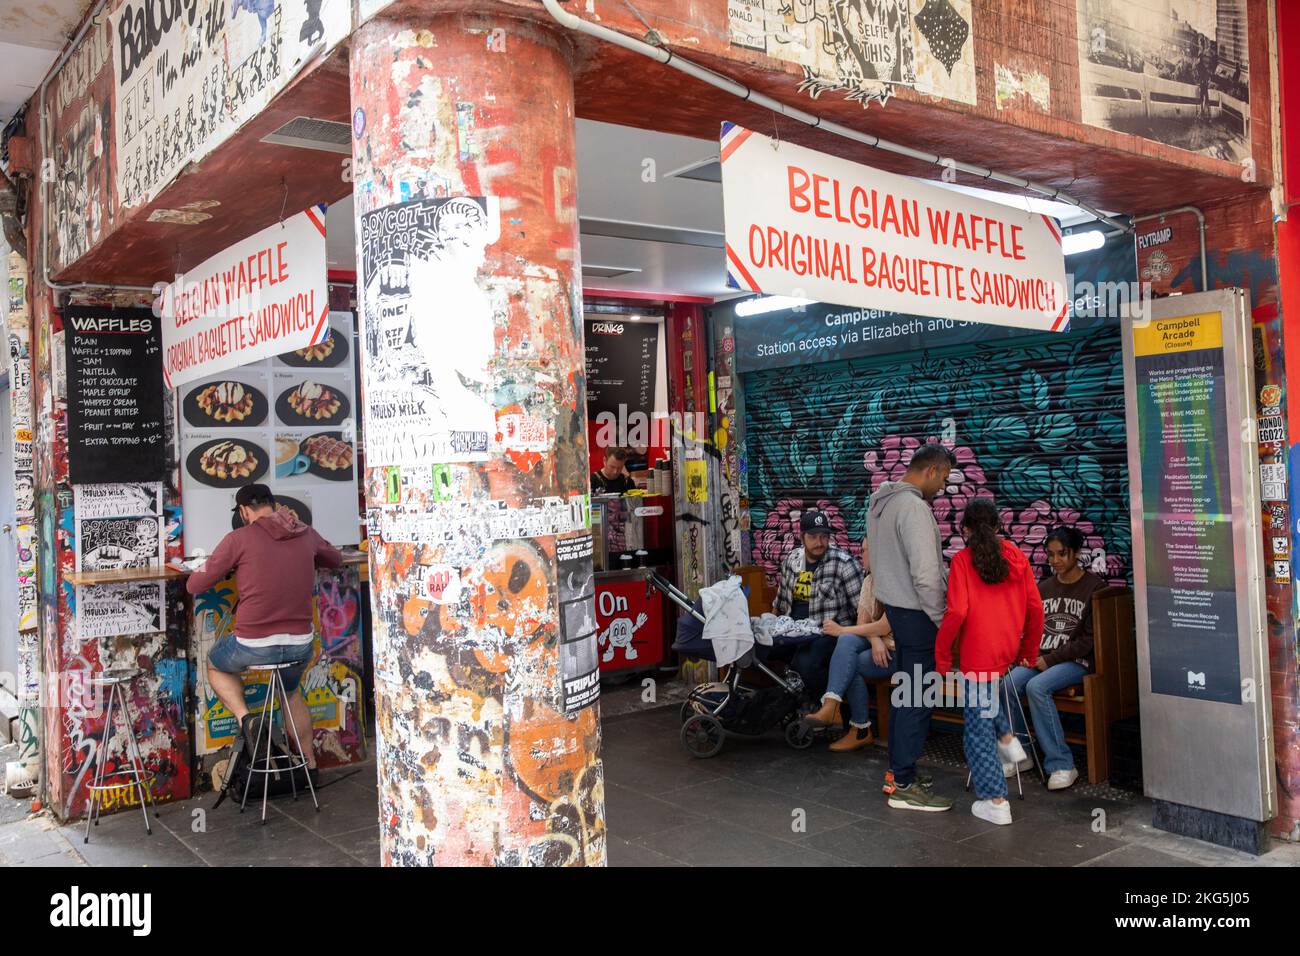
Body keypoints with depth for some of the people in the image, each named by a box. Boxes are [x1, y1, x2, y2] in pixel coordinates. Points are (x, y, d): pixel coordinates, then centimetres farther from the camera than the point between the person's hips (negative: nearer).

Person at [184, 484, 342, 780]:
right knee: (292, 691, 34)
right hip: (300, 644, 4)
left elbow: (194, 586, -2)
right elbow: (336, 559, 25)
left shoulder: (239, 539, -8)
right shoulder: (306, 534, 4)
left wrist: (226, 568, 17)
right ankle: (309, 763, 37)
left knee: (216, 666, 29)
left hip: (253, 645, -4)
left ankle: (245, 718, 6)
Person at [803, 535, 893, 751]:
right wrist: (875, 640, -20)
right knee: (847, 641, -26)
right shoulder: (869, 580, 10)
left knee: (849, 665, -26)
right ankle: (830, 706, -38)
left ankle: (861, 731, -18)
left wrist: (841, 630, -14)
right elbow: (863, 620, 3)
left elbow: (884, 627, -20)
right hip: (875, 643, 6)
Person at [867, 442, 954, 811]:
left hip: (895, 607, 10)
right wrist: (943, 620, -16)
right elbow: (926, 574, -24)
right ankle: (903, 786, 2)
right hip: (916, 614, -10)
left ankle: (898, 770, 27)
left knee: (903, 692, 18)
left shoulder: (879, 502, 10)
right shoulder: (914, 507, -21)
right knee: (918, 698, -3)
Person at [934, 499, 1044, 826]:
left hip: (978, 653, -5)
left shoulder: (963, 560, -9)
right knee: (989, 691, 37)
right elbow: (1035, 608, 5)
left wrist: (941, 657, -5)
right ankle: (1006, 738, 26)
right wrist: (1028, 650, 19)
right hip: (1008, 651, 5)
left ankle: (996, 802, 8)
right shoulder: (1016, 556, 3)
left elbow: (956, 613, -16)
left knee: (978, 728, 5)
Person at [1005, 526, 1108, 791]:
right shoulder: (1043, 587, 15)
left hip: (1076, 661, -5)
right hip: (1040, 659, 5)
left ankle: (1061, 764, -22)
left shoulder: (1094, 587, -2)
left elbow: (1090, 639, -8)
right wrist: (1029, 654, -2)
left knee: (1037, 686, -33)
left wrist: (1050, 659, -13)